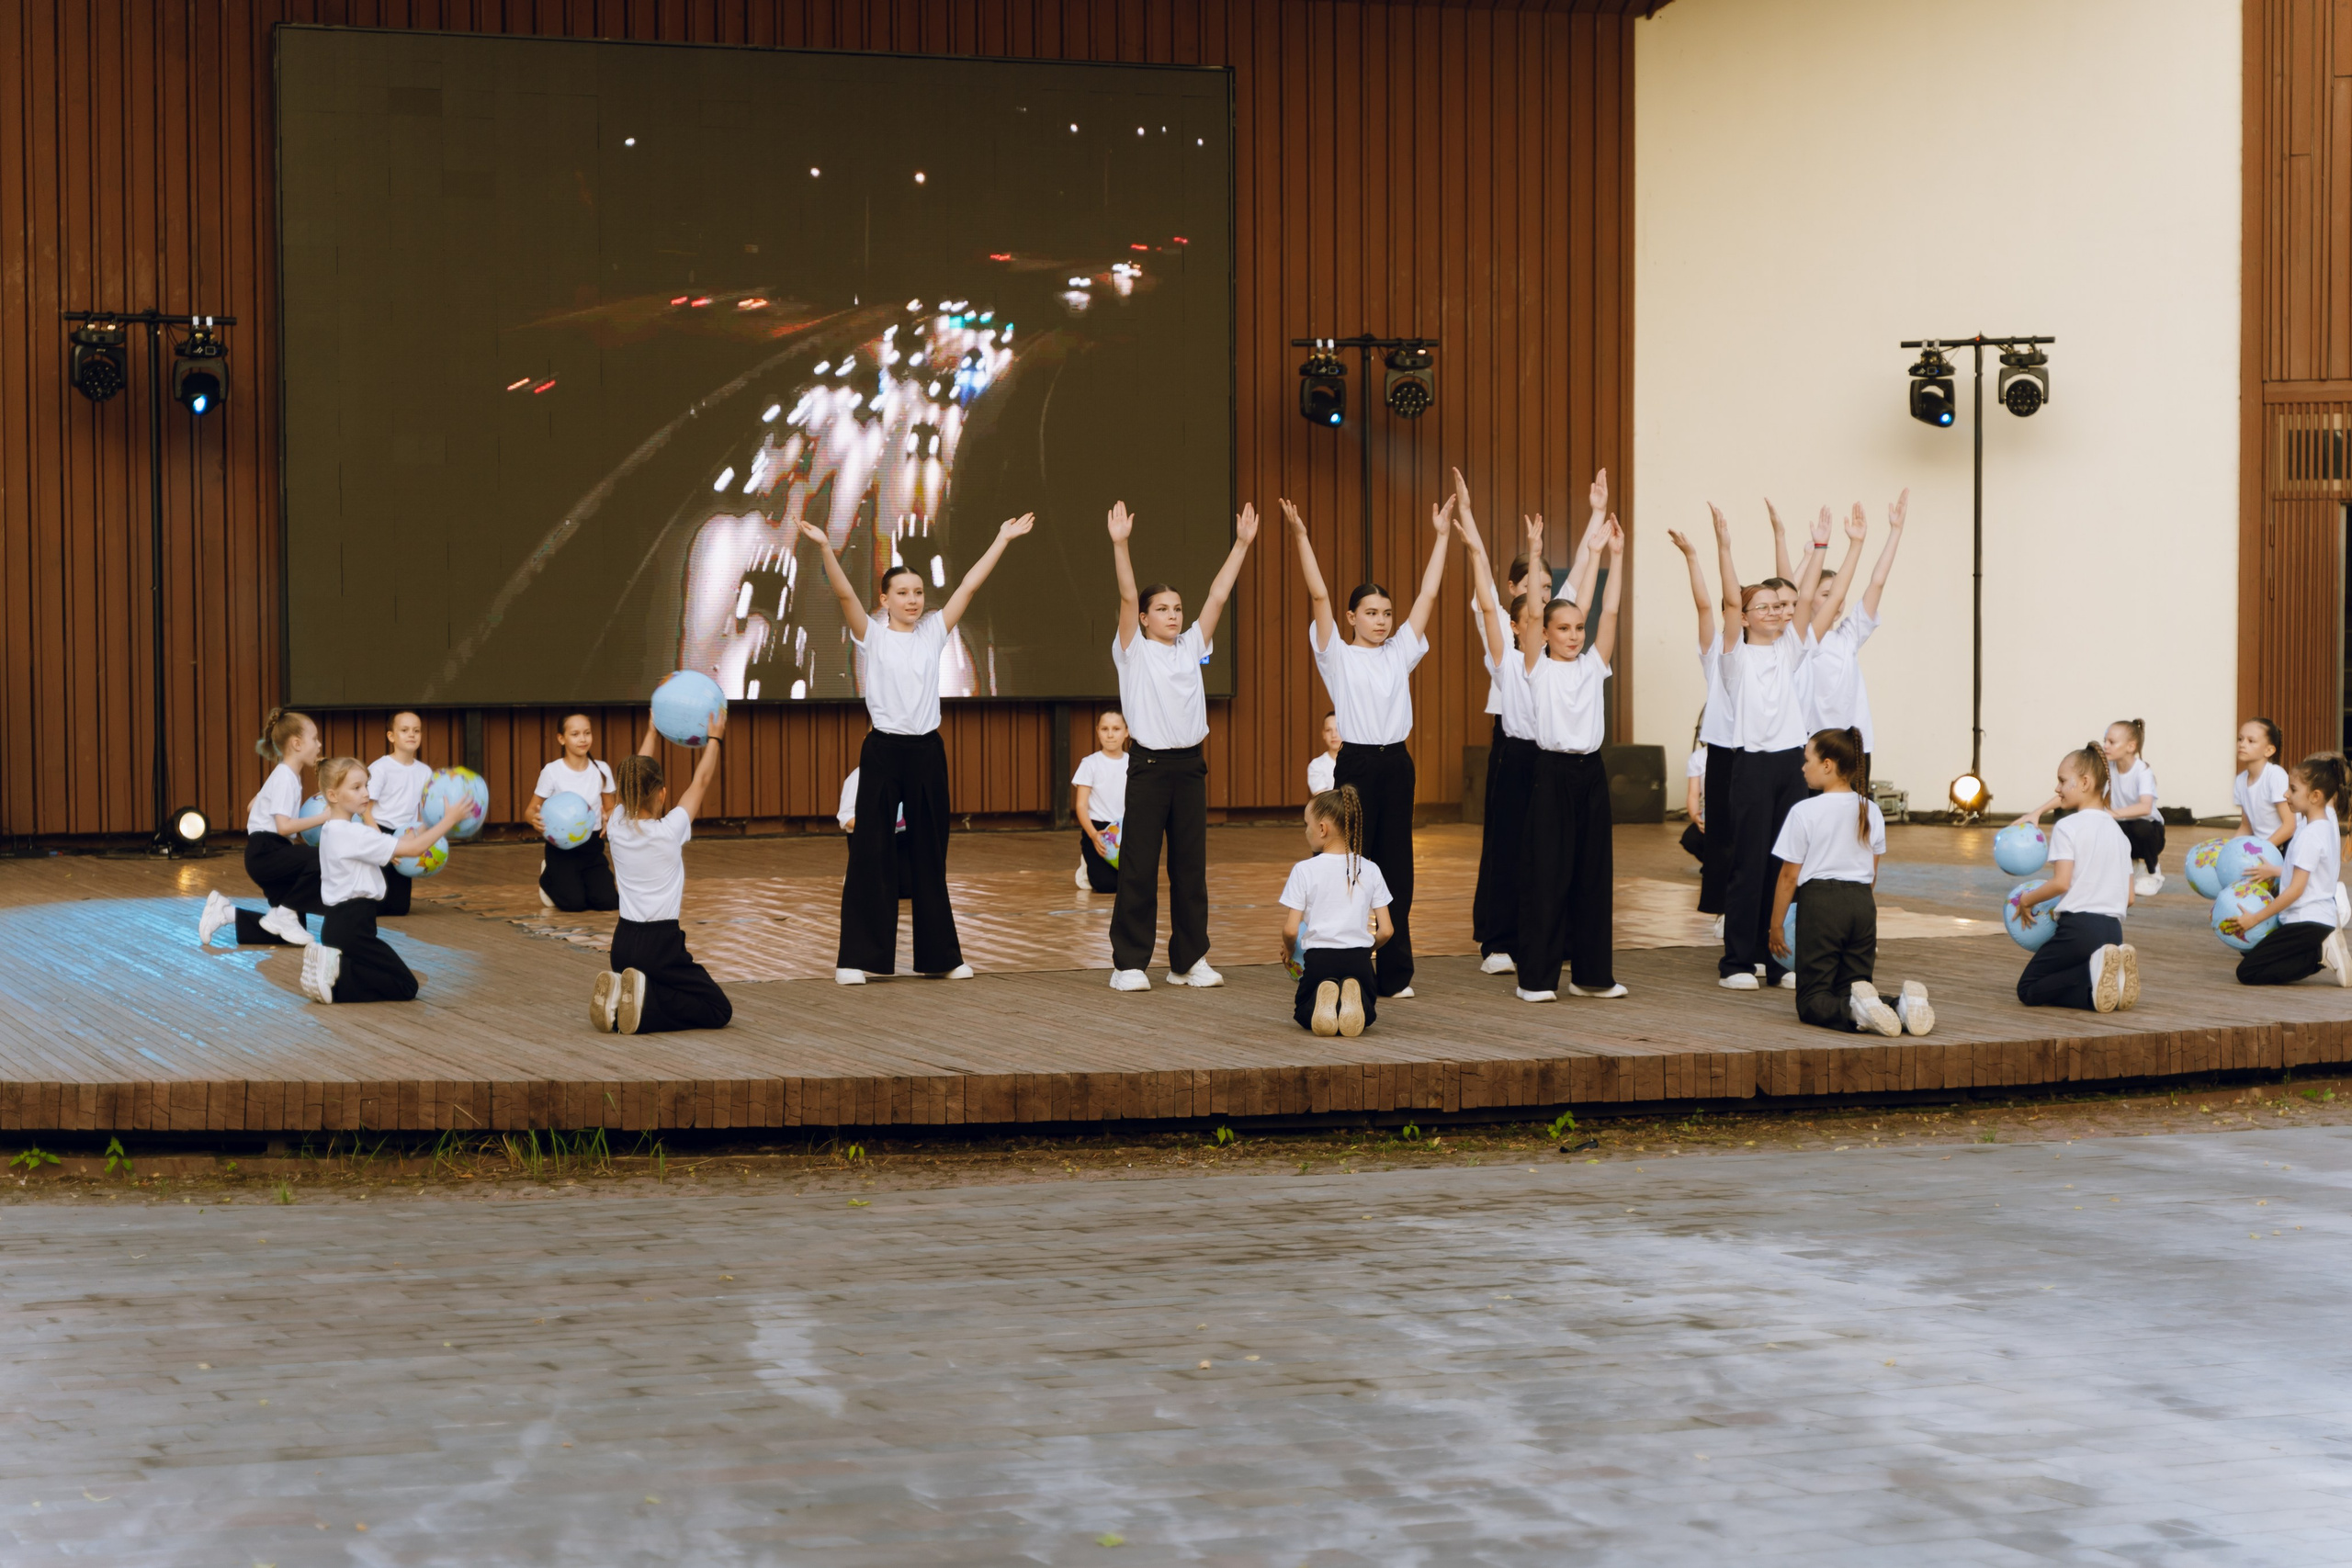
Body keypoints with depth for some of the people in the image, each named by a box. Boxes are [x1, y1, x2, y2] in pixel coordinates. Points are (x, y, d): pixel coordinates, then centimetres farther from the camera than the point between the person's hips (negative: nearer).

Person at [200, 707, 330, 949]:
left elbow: (252, 807, 25)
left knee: (286, 935, 7)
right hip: (265, 853, -10)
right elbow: (283, 826, -26)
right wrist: (322, 817, -23)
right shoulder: (285, 779, -15)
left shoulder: (289, 776, 14)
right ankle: (286, 913, -14)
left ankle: (224, 913, 14)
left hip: (274, 851, 10)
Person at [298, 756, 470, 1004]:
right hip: (353, 928, -9)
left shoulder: (332, 831, 13)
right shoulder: (353, 834, -18)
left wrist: (423, 827, 10)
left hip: (338, 923, 9)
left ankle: (331, 966, 5)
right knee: (406, 988, -3)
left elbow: (397, 846, 16)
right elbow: (413, 848, -18)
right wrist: (449, 820, -11)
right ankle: (336, 977, -13)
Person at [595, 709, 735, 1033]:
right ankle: (643, 1006, -17)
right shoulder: (670, 831, -12)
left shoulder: (617, 827, -1)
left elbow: (637, 778, 17)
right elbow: (701, 782, 3)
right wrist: (714, 738, 17)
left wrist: (652, 734, 31)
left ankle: (618, 998, -3)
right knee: (719, 1010, 3)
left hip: (623, 945, 6)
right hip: (661, 945, -6)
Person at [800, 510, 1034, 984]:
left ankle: (940, 954, 18)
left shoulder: (933, 631, 9)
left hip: (926, 750, 4)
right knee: (870, 853, -3)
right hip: (883, 750, -3)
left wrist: (1003, 539, 4)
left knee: (929, 855, 10)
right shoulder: (870, 634, -1)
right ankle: (856, 957, 1)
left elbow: (969, 586, 7)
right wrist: (823, 547, -29)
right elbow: (844, 593, -15)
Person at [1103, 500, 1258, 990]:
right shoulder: (1134, 651, 0)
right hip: (1148, 765, -5)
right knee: (1138, 867, -3)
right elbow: (1127, 597, -12)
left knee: (1191, 866, 8)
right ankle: (1129, 963, 1)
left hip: (1189, 765, 5)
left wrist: (1242, 545, 2)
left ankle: (1189, 959, 15)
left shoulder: (1192, 646, 12)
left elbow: (1218, 596, 7)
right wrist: (1120, 545, -25)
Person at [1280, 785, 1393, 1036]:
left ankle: (1321, 1000, -13)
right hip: (1359, 959, 2)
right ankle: (1353, 998, -12)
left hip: (1319, 958, -2)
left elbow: (1290, 930, -7)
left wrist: (1288, 950, 15)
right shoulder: (1370, 871, 3)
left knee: (1303, 1013, 25)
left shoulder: (1304, 871, -7)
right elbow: (1386, 930, 3)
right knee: (1366, 1014, 26)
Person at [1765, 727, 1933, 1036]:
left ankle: (1856, 1010, -32)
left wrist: (1776, 927, 3)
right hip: (1862, 903, 5)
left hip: (1819, 901, -5)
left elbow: (1789, 876, -6)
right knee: (1855, 987, 13)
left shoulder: (1804, 812, -9)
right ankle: (1903, 1005, -18)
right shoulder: (1871, 811, 8)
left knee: (1812, 1001, 1)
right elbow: (1873, 873, 15)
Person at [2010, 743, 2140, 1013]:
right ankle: (2114, 978, -9)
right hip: (2114, 928, 7)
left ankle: (2094, 971, -20)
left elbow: (2061, 882, -17)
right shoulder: (2117, 831, 16)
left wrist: (2027, 901, 0)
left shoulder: (2067, 827, -6)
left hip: (2078, 927, -7)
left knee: (2028, 989, 7)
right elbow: (2128, 898, 15)